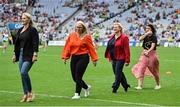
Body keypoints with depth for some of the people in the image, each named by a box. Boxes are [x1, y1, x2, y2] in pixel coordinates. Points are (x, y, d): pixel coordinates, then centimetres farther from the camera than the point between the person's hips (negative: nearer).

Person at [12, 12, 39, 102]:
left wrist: (35, 54, -19)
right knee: (22, 74, 7)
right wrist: (15, 54, 16)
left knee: (23, 72, -20)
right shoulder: (20, 30, 15)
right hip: (21, 54, 8)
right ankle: (25, 95, 14)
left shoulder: (33, 30, -7)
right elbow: (17, 43, 19)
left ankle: (30, 92, -6)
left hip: (29, 55, -8)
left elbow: (35, 43, -12)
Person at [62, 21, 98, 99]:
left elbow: (91, 48, -4)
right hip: (74, 57, 5)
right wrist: (65, 57, 4)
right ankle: (86, 87, 34)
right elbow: (67, 47, 9)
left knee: (78, 76, -9)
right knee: (74, 77, 8)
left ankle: (77, 94, 3)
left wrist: (94, 59, -4)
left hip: (83, 57, -5)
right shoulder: (71, 35, 8)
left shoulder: (86, 36, -4)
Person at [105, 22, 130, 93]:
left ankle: (115, 88, 0)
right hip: (114, 59, 8)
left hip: (120, 59, -8)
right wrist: (110, 58, 12)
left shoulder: (124, 37, -12)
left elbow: (127, 50, -14)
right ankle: (125, 85, 31)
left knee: (118, 73, -5)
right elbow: (109, 48, 15)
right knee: (117, 73, 15)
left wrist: (127, 60, -17)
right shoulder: (112, 37, 10)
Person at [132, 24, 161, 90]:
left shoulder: (154, 37, -6)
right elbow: (140, 39, -14)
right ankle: (139, 85, -14)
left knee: (154, 70, 9)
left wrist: (148, 51, -33)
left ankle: (158, 84, 29)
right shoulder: (145, 36, 7)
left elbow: (153, 46, -18)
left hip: (151, 54, -4)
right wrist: (146, 34, -15)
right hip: (144, 54, 4)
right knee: (140, 69, -10)